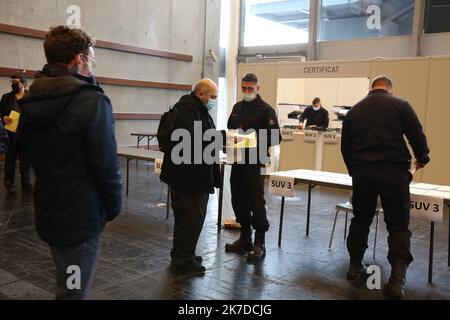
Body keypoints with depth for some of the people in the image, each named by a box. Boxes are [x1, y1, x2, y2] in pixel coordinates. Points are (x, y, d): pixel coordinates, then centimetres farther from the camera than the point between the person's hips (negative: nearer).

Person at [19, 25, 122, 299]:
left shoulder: (31, 100, 6)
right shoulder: (92, 100, -18)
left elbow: (33, 156, 14)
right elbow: (106, 164, -20)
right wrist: (114, 207, -5)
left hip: (46, 213, 8)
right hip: (80, 218, -8)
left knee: (69, 284, 26)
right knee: (74, 292, 6)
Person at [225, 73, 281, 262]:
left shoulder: (265, 110, -6)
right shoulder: (237, 107, 15)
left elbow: (276, 138, -10)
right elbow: (230, 129, 22)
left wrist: (255, 142, -22)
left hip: (254, 163, -7)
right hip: (237, 161, 7)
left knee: (256, 202, -3)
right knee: (238, 201, 11)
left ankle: (259, 244, 7)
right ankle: (245, 238, 25)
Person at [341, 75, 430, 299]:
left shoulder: (354, 110, 12)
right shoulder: (400, 105, 1)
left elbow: (345, 146, 15)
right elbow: (417, 136, -2)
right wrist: (422, 159, 17)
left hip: (361, 172, 3)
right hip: (393, 171, -3)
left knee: (360, 220, 17)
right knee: (398, 225, 3)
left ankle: (355, 266, 25)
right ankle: (397, 279, -5)